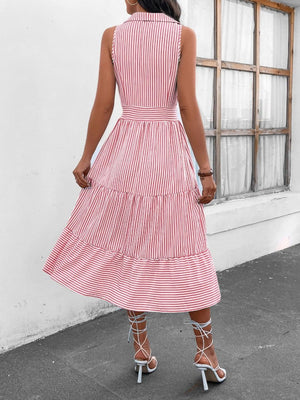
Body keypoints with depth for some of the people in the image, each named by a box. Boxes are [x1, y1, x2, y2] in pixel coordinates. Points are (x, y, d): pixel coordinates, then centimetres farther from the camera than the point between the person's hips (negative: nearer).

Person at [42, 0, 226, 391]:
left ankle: (142, 349, 20)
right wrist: (206, 168, -5)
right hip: (170, 153, -1)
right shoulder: (184, 34, -1)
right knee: (185, 254, 8)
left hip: (125, 151, 1)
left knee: (128, 249, 11)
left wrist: (86, 158, 7)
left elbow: (103, 104, -1)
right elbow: (188, 106, -9)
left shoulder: (112, 35, 2)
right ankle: (206, 352, 17)